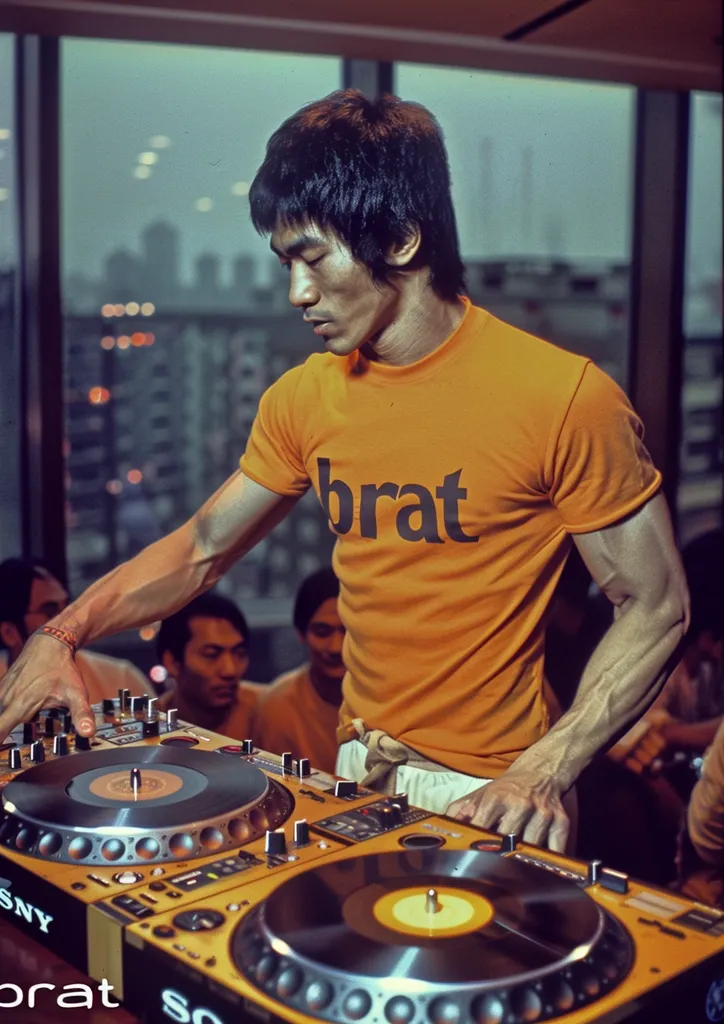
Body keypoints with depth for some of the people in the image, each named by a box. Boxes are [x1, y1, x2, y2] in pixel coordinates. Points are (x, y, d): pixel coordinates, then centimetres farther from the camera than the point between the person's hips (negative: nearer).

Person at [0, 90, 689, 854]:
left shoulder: (563, 398, -17)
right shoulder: (305, 398, 0)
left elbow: (656, 608, -12)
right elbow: (200, 547, 8)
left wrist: (546, 771, -22)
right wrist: (63, 633, -6)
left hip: (487, 800, -5)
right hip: (357, 775, 5)